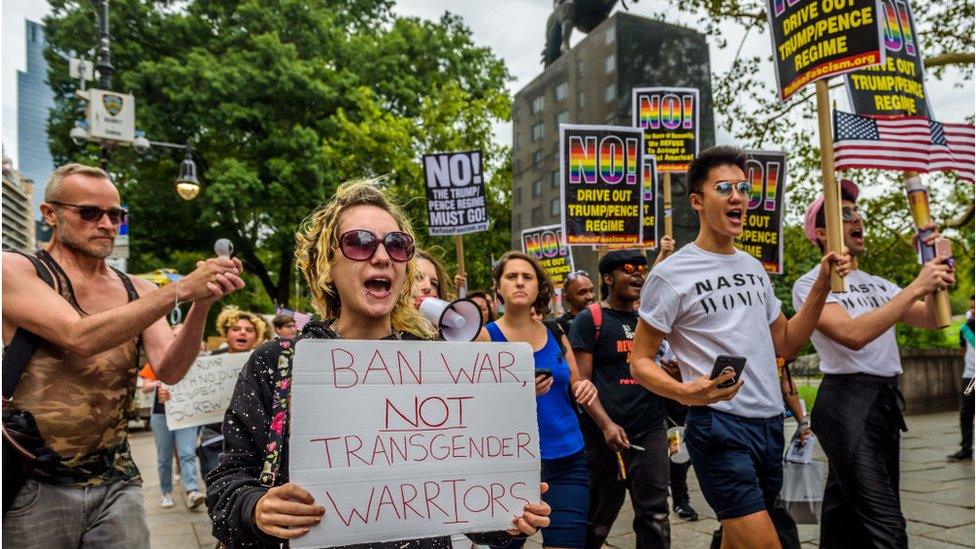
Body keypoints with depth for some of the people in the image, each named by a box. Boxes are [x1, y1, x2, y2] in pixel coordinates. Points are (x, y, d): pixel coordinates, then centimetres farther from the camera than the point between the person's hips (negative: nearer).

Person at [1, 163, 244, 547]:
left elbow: (169, 371, -5)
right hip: (34, 486, -3)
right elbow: (80, 337, -21)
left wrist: (201, 305, -20)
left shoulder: (138, 292, 7)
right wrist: (182, 289, -24)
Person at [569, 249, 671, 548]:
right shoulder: (590, 319, -3)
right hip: (607, 433, -4)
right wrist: (606, 425, -20)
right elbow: (581, 381, -8)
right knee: (600, 516, 9)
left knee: (654, 515, 3)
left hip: (651, 430, 4)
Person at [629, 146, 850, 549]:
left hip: (771, 423, 7)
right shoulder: (670, 275, -9)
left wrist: (822, 287, 6)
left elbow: (786, 344, 18)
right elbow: (640, 362, -8)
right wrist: (686, 392, -28)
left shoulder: (754, 268, 13)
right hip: (719, 427, -7)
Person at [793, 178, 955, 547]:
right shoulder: (811, 284, -6)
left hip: (887, 400, 8)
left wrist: (934, 267, -2)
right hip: (847, 402, -8)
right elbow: (853, 334, -21)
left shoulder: (877, 284, 18)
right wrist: (916, 287, -18)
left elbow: (931, 320, 11)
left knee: (847, 515, 15)